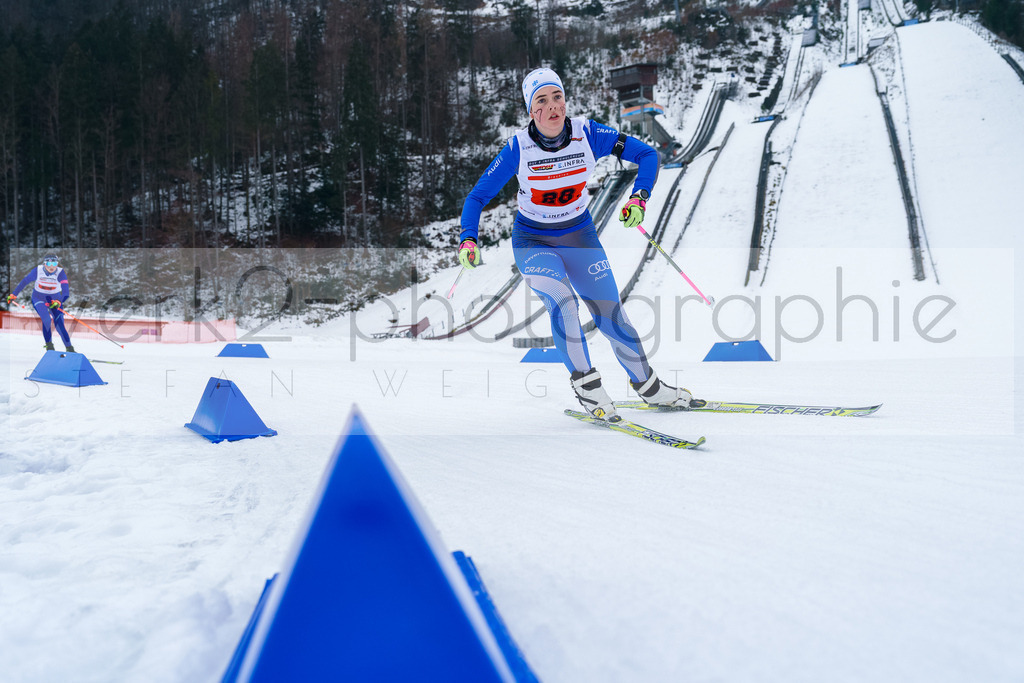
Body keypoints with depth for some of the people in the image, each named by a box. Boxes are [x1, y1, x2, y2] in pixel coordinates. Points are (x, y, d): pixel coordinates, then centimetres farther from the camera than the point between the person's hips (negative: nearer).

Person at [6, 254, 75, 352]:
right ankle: (49, 346, -8)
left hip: (55, 300, 0)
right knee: (46, 319, -24)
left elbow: (65, 291, -32)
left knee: (59, 326, -10)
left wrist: (58, 302, -49)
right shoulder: (37, 271, -19)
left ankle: (70, 349, 1)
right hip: (39, 299, 0)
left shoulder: (60, 273, -22)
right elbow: (24, 282, -4)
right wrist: (14, 295, 3)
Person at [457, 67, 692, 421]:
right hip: (533, 242, -2)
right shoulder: (518, 147, -19)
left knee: (611, 316, 0)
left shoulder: (588, 134, -16)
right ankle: (585, 383, -10)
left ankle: (647, 385, 23)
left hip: (580, 237, 2)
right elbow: (478, 196, -12)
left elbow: (647, 154, -9)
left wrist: (639, 197, -24)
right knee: (562, 301, -28)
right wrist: (468, 240, -27)